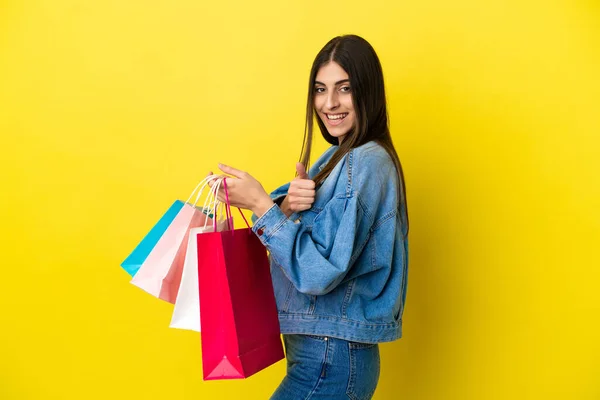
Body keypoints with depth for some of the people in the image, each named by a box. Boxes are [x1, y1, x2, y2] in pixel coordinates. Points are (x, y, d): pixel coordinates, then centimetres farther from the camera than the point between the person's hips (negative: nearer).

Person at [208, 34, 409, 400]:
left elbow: (320, 272, -24)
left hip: (332, 361, -8)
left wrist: (261, 205, -21)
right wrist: (287, 208, -14)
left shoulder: (366, 164, -19)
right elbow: (293, 242, 6)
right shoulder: (336, 158, 9)